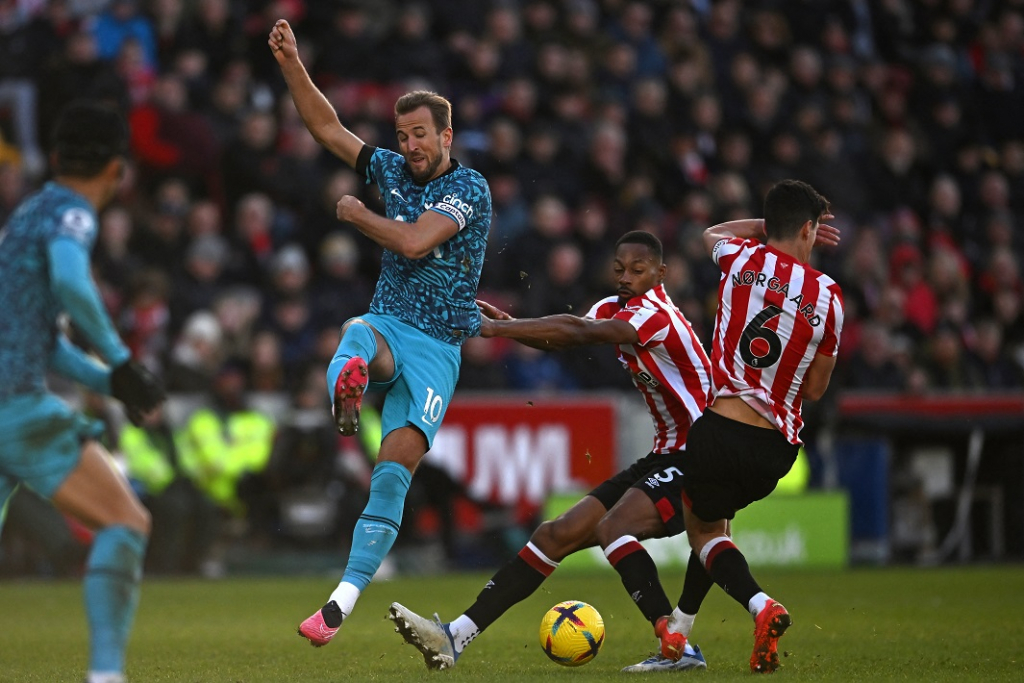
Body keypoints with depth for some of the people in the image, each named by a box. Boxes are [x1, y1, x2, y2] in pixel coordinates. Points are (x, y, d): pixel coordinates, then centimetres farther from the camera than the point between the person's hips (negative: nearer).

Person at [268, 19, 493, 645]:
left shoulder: (471, 189, -6)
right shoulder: (392, 170, 11)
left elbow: (414, 241, -18)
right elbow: (328, 128, 14)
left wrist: (357, 214, -3)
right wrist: (292, 64, 4)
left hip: (437, 346, -4)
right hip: (387, 325, 4)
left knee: (396, 466, -17)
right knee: (356, 334, -36)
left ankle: (344, 598, -19)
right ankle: (347, 391, -72)